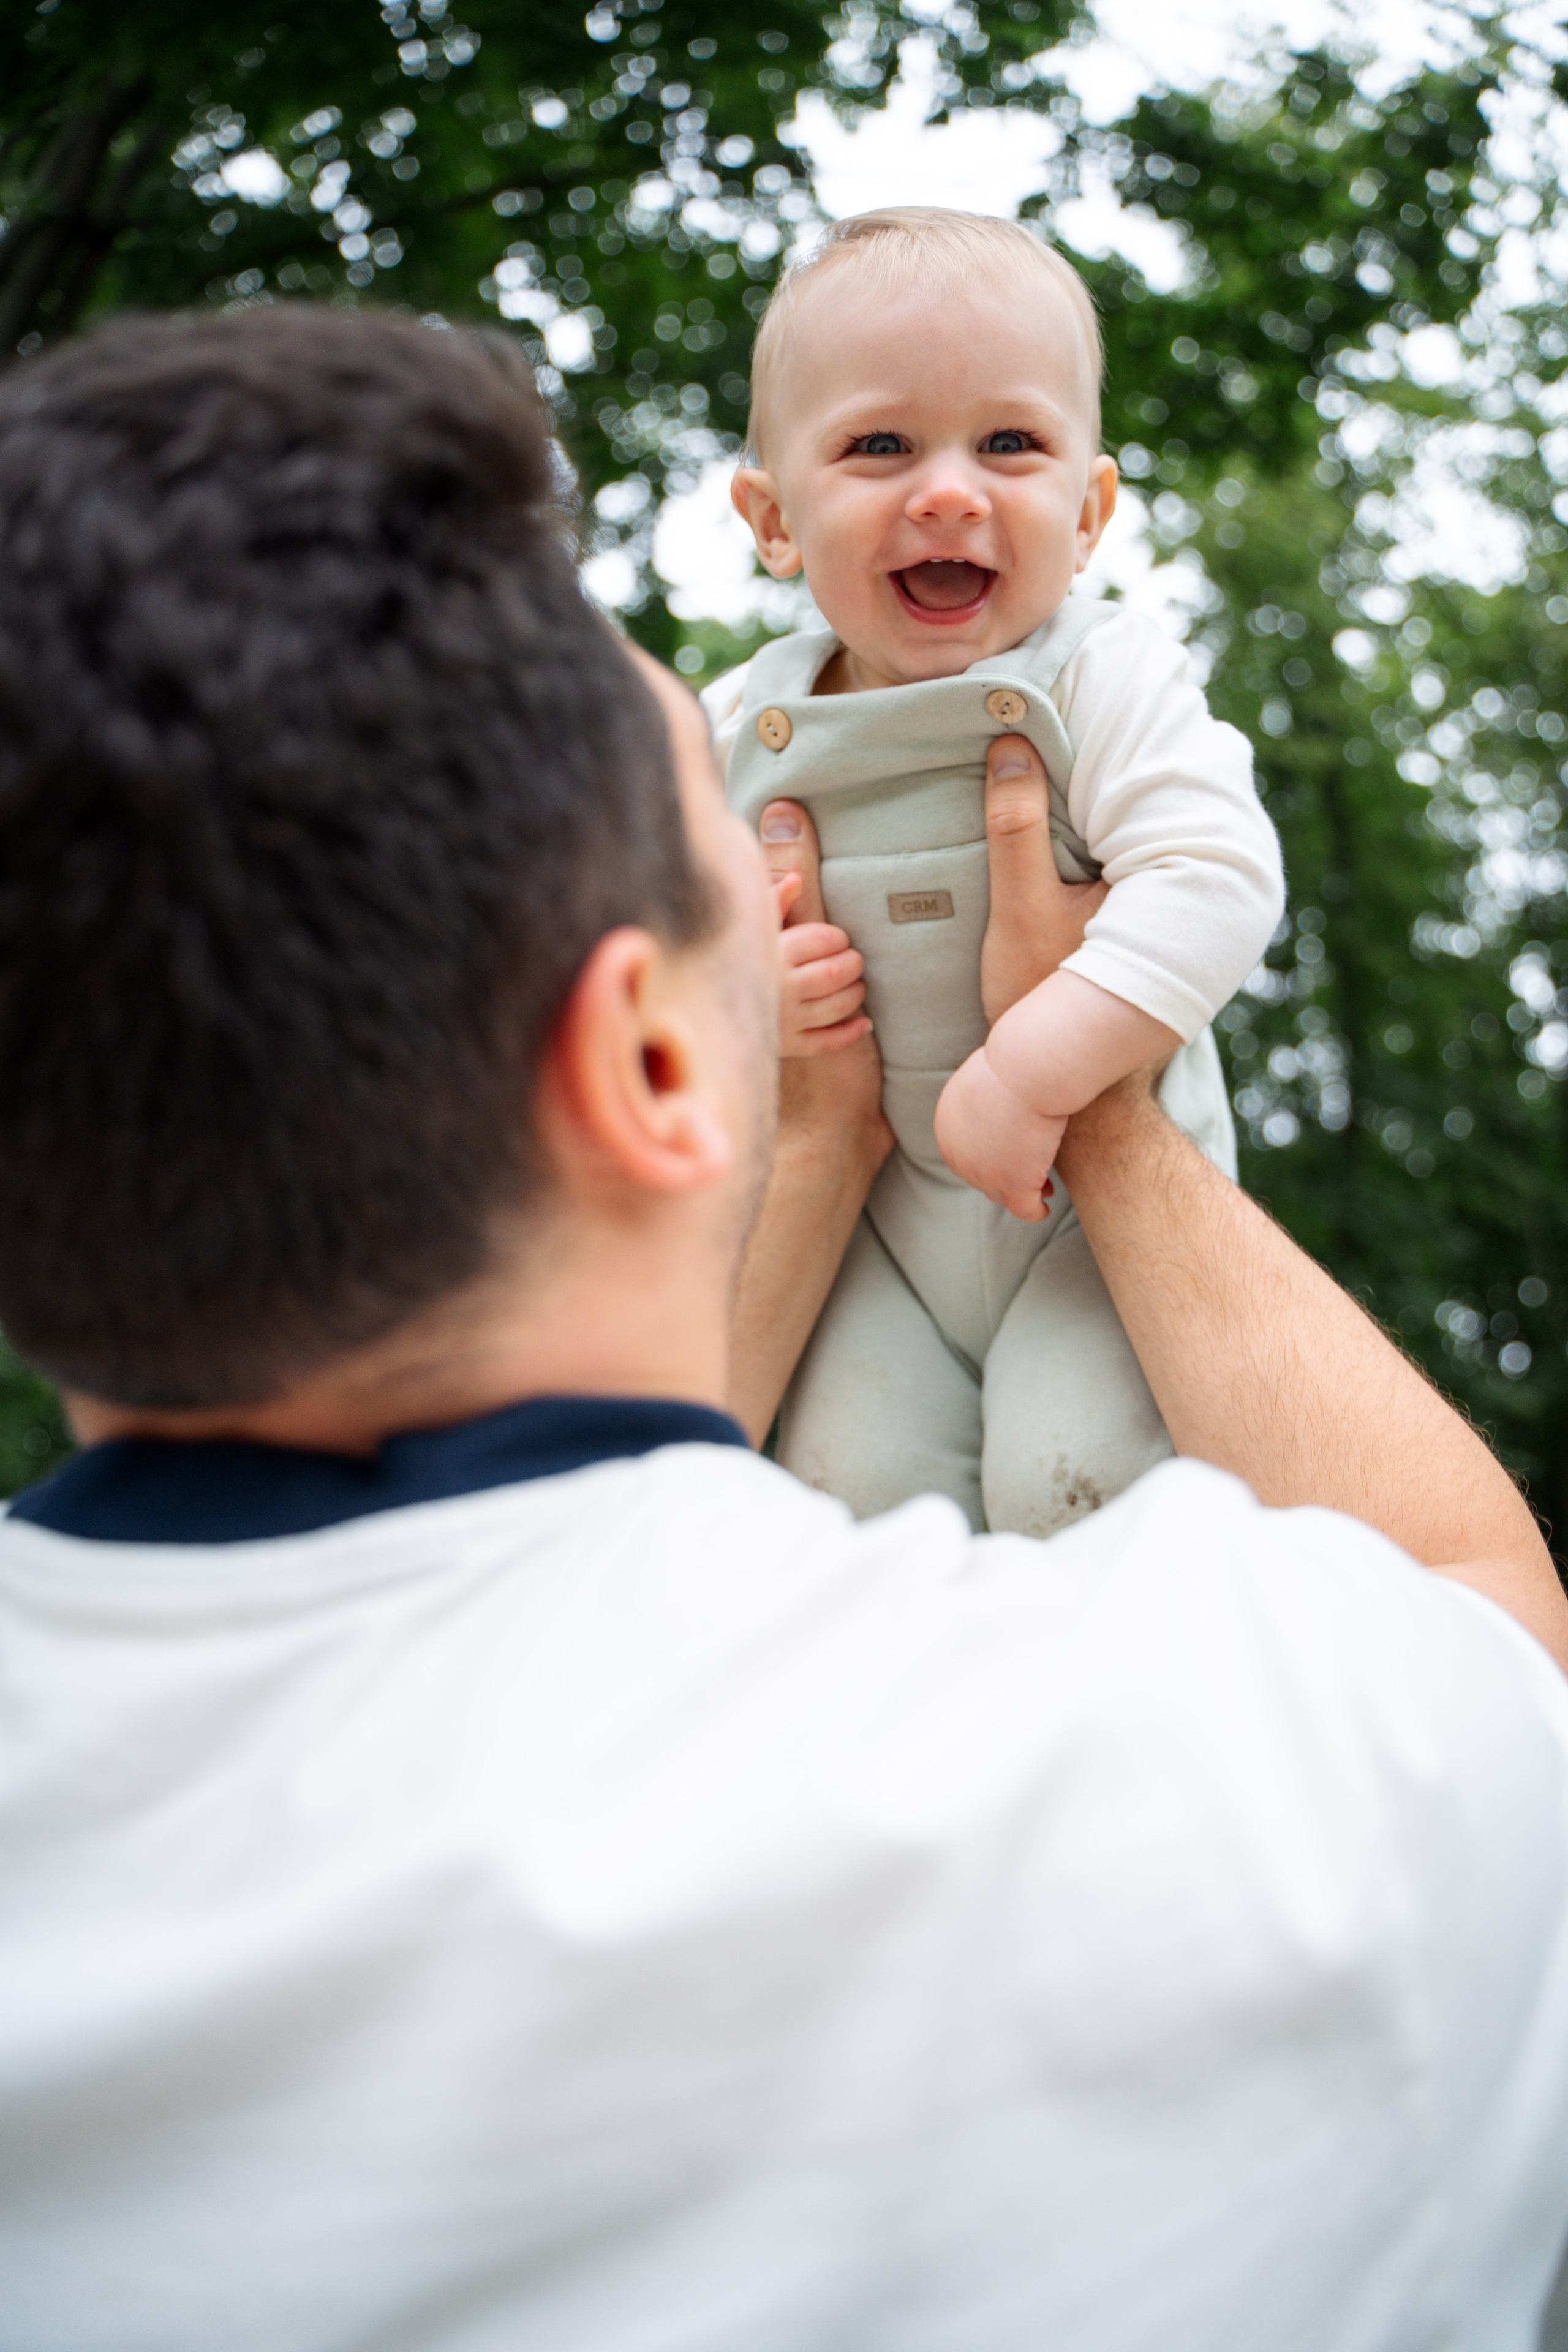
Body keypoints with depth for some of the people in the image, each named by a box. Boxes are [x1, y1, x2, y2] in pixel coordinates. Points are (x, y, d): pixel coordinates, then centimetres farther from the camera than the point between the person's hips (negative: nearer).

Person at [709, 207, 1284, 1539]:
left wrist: (1029, 1076, -38)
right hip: (877, 1193, 4)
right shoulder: (739, 731, -5)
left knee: (1068, 1476, -18)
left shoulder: (1107, 682, -18)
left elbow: (1214, 881, -31)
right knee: (855, 1479, -5)